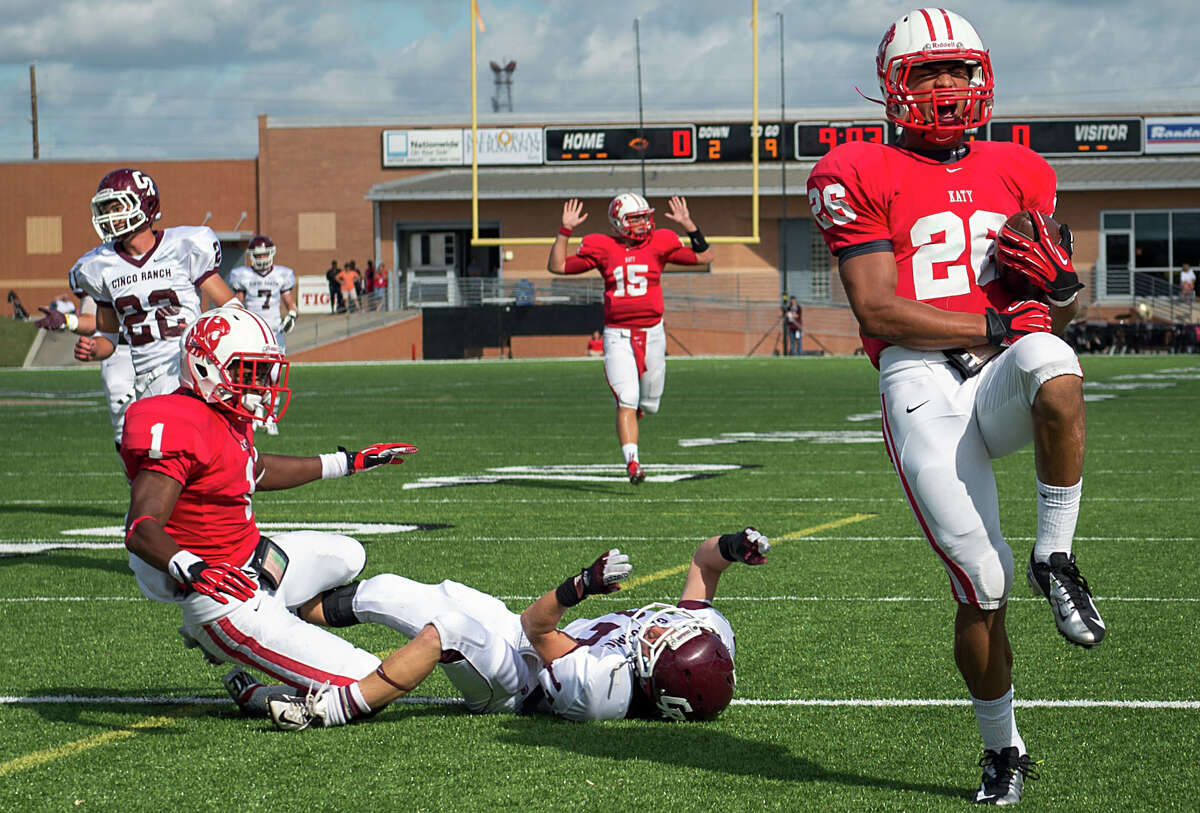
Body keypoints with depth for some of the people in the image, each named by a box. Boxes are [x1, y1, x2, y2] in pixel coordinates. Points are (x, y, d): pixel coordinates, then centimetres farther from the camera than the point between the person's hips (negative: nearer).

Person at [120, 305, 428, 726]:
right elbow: (141, 529, -31)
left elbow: (257, 472, 29)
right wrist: (189, 569, -50)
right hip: (227, 595, -10)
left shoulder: (228, 416, 8)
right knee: (370, 688, -14)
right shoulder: (179, 429, -23)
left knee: (346, 557, 36)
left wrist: (346, 463, 33)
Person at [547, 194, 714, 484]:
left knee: (648, 405, 12)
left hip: (652, 333, 2)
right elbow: (556, 266, 3)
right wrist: (565, 231, -6)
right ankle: (632, 462, -20)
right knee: (626, 402, -16)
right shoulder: (602, 249, 0)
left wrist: (689, 226, -6)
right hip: (618, 337, -2)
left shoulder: (659, 245, 3)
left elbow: (704, 256, 4)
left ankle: (632, 411, 48)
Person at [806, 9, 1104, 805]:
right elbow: (879, 309, -4)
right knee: (982, 584, -8)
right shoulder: (862, 177, 6)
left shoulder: (1019, 172, 19)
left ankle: (1055, 557, -17)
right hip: (923, 386, -2)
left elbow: (1063, 316, 22)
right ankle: (1004, 752, 16)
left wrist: (1059, 287, -3)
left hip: (1008, 380, 2)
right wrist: (996, 325, -9)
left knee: (1050, 361, -37)